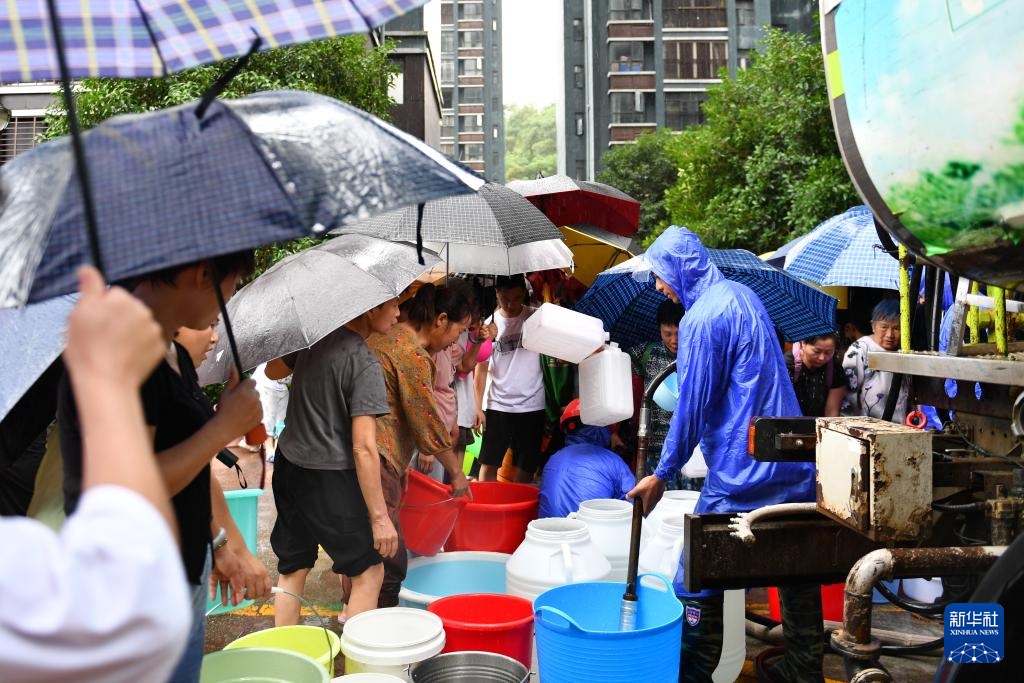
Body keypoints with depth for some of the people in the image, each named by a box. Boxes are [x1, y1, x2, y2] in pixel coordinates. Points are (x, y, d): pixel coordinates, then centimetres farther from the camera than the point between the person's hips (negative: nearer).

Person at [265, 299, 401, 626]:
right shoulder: (364, 362, -20)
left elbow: (273, 371, 22)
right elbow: (363, 447, -23)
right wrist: (379, 516, -20)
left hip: (288, 464, 7)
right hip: (328, 477, -7)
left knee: (293, 568, 17)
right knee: (368, 571, 6)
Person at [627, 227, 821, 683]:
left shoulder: (701, 319, -16)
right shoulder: (743, 295, 11)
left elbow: (692, 406, -15)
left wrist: (662, 475, -5)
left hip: (741, 476, -9)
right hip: (794, 466, 9)